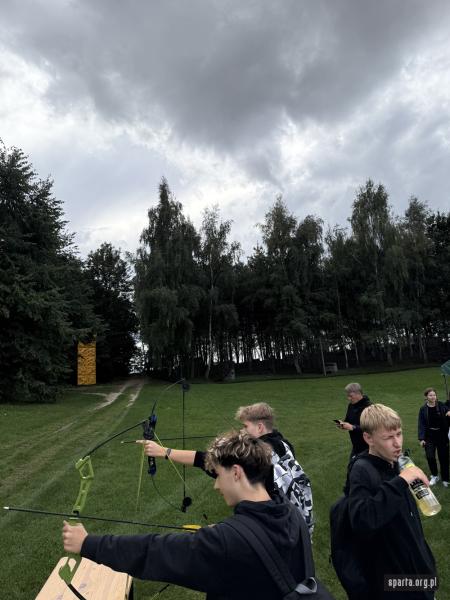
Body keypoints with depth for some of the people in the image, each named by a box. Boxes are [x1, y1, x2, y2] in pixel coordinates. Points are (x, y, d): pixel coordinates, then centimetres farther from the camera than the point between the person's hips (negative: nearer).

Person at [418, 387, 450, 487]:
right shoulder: (423, 409, -4)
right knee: (430, 457, -7)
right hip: (429, 436, 0)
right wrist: (421, 438, -9)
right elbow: (421, 424, -4)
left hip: (442, 435, 0)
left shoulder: (442, 406, -4)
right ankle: (434, 476, 20)